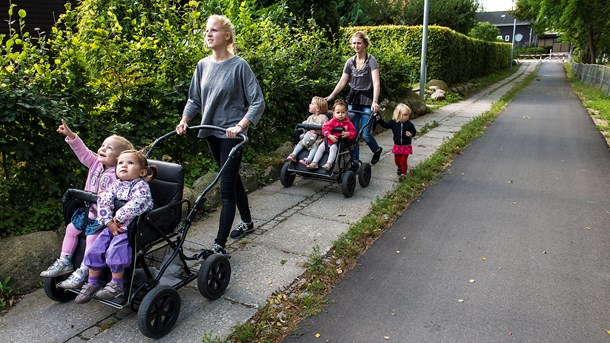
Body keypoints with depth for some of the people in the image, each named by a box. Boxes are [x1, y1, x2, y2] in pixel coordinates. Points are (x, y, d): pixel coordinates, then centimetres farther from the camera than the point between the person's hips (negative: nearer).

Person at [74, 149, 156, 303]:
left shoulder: (141, 186, -14)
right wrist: (109, 222, -17)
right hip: (114, 226, 7)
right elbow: (103, 201, -5)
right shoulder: (116, 185, 5)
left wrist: (119, 217, -22)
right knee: (96, 250, 2)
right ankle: (92, 283, 20)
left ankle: (116, 286, -7)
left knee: (115, 250, -24)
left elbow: (136, 204, -30)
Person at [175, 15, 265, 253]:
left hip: (231, 134, -6)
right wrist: (184, 121, -2)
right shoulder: (203, 65, 5)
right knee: (233, 179, 19)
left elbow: (257, 102, -13)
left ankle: (219, 243, 0)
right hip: (212, 132, 6)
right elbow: (194, 99, 13)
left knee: (226, 188, -6)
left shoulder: (239, 66, -11)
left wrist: (240, 125, -24)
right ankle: (247, 222, 37)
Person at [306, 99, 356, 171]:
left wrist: (348, 134, -21)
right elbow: (325, 128, -6)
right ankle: (314, 163, -16)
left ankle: (329, 164, -37)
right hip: (330, 140, 3)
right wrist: (330, 136, -22)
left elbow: (353, 132, 3)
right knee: (321, 147, -14)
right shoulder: (332, 121, 4)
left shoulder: (348, 123, 4)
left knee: (333, 148, -31)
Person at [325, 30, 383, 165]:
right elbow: (342, 81, 11)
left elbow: (376, 82, -20)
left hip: (367, 100, -5)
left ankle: (377, 150, 26)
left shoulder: (371, 60, -9)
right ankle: (354, 161, 14)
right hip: (353, 99, 5)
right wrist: (331, 96, 5)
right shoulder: (350, 62, 7)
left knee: (365, 134, -6)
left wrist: (375, 102, -32)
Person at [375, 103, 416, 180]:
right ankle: (399, 168, 46)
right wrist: (379, 119, -2)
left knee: (403, 161, -1)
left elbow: (414, 131, 1)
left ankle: (403, 173, 12)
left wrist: (411, 134, -20)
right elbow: (385, 125, 6)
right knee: (397, 160, 17)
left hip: (406, 146, -2)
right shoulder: (393, 122, -6)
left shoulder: (409, 124, -9)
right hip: (397, 146, 3)